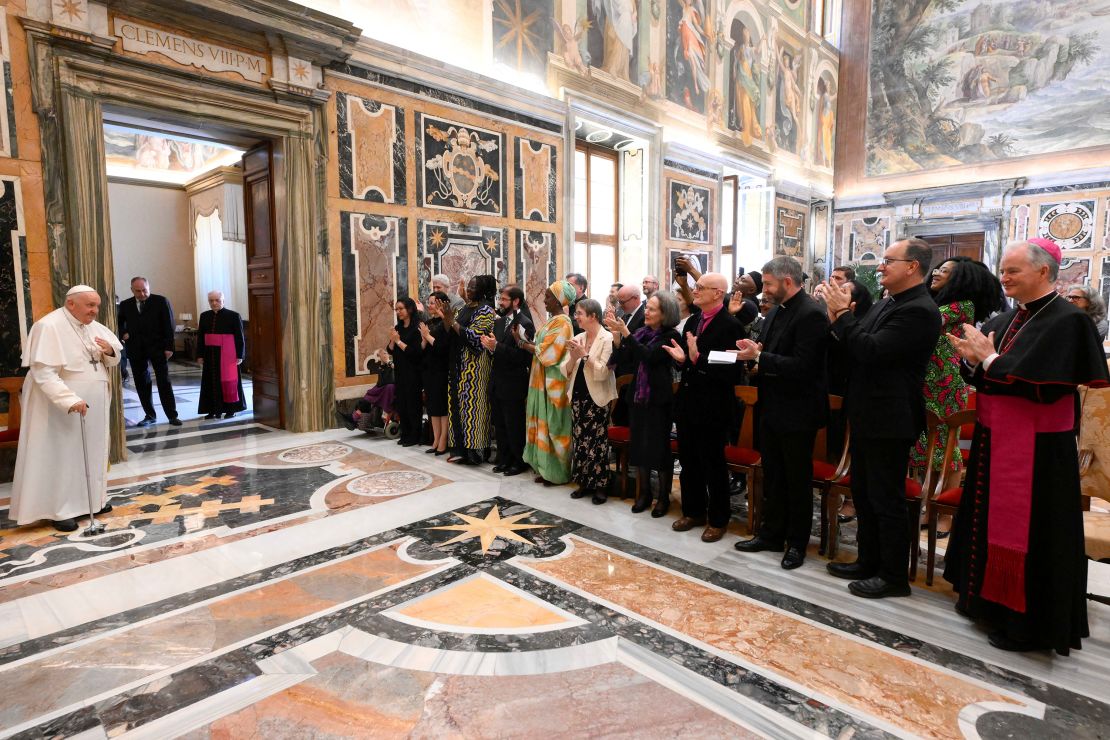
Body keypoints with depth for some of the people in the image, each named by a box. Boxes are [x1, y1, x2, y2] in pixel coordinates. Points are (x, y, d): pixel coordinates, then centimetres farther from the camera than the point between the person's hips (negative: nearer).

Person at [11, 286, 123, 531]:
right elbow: (43, 372, -24)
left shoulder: (94, 327, 6)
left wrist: (110, 351, -9)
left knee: (92, 453, 14)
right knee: (62, 456, 0)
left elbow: (114, 360, 15)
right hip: (60, 407, -7)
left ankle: (91, 499, 26)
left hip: (93, 405, 7)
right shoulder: (48, 327, -16)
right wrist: (70, 400, -33)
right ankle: (60, 510, 10)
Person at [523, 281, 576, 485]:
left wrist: (527, 345, -8)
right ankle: (546, 468, 21)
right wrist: (530, 343, -3)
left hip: (553, 382, -9)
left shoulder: (562, 322, -15)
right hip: (543, 381, 9)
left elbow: (548, 352, -19)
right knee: (544, 424, 12)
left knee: (553, 425, -1)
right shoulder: (552, 320, 14)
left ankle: (556, 472, 10)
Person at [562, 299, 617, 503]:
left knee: (597, 442, -1)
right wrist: (573, 357, -11)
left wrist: (585, 355, -17)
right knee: (579, 440, 10)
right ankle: (584, 482, 23)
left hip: (596, 399, -6)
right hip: (577, 397, 6)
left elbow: (602, 372, -16)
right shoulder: (577, 339, 8)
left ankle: (600, 486, 12)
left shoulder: (607, 339, -8)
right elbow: (566, 372, 7)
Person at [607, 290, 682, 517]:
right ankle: (644, 492, 26)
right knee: (639, 444, 11)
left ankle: (663, 497, 18)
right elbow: (623, 358, 1)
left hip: (659, 398, -5)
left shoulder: (671, 336, -9)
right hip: (639, 396, 5)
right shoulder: (642, 332, 6)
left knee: (659, 446, 2)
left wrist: (626, 333, -24)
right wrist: (616, 336, -13)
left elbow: (649, 356, -23)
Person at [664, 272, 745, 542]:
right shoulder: (694, 322, 11)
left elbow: (729, 370, -22)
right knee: (688, 461, 16)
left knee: (713, 464, 6)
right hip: (688, 403, 8)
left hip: (712, 408, -8)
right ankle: (693, 511, 33)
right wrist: (682, 358, -3)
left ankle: (717, 520, 23)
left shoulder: (730, 325, -14)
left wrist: (696, 358, -29)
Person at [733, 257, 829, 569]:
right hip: (772, 408, 9)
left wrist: (759, 356, -22)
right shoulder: (779, 310, 9)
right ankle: (771, 534, 32)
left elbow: (802, 366, -26)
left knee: (797, 480, 8)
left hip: (797, 412, -9)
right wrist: (756, 350, -4)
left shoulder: (811, 314, -19)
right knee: (772, 476, 18)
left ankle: (797, 543, 24)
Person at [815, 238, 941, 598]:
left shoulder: (919, 310, -18)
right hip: (867, 416, 10)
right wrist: (840, 316, -4)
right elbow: (856, 348, 10)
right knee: (863, 494, 18)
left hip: (889, 421, -9)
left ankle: (894, 576, 19)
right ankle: (868, 562, 33)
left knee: (887, 500, 3)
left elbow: (871, 350, -26)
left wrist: (842, 313, -17)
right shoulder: (886, 303, 10)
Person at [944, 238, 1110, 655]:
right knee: (991, 520, 17)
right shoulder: (1007, 320, 10)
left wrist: (989, 359, -16)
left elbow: (1043, 385, -22)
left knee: (1028, 534, 2)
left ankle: (1026, 623, 18)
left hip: (1035, 449, -8)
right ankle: (989, 600, 33)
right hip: (994, 440, 8)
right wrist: (974, 359, -9)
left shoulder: (1067, 321, -13)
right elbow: (987, 378, 11)